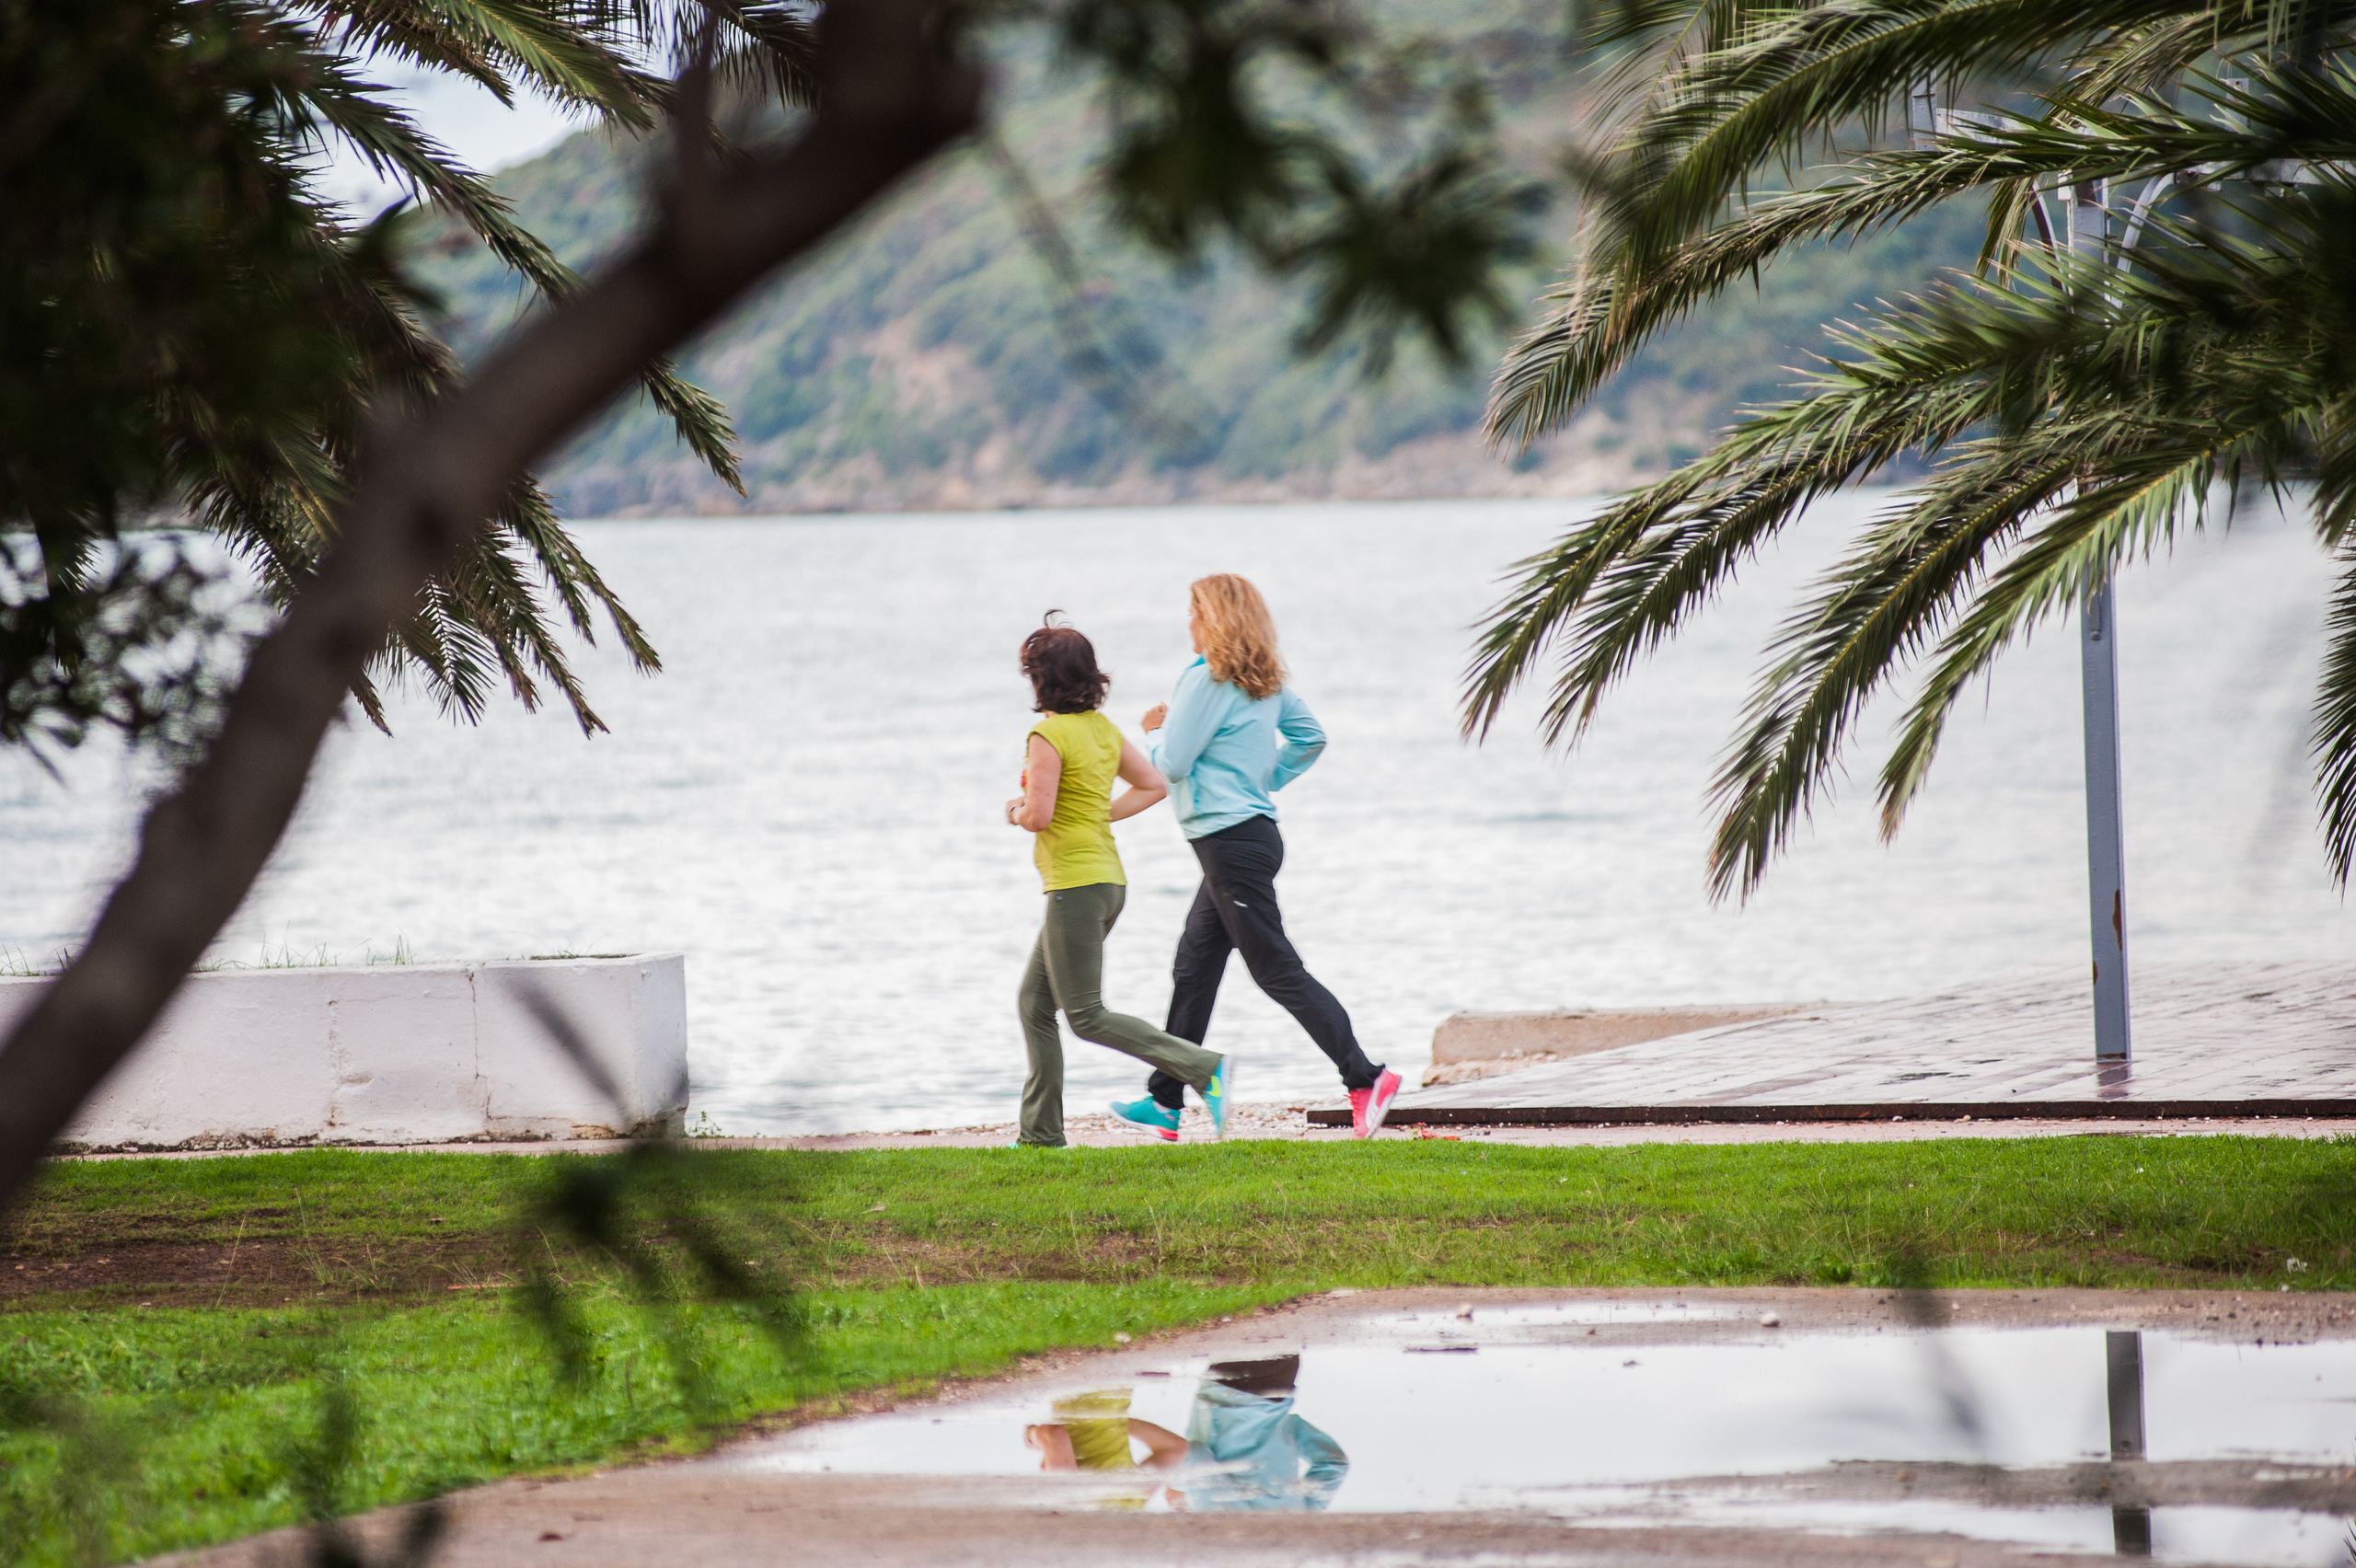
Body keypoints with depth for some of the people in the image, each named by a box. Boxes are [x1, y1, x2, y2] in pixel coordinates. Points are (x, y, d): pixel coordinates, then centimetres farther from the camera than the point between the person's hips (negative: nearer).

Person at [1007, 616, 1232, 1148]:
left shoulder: (1048, 735, -15)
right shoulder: (1102, 728, 10)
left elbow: (1039, 815, -21)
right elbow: (1153, 786, 17)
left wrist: (1017, 811, 1)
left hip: (1076, 884, -9)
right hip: (1108, 879, 9)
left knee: (1087, 1016, -5)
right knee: (1035, 1002, 15)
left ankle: (1201, 1068, -15)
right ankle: (1040, 1132, 16)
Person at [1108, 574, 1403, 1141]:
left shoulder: (1207, 679, -16)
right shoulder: (1267, 680, 11)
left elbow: (1172, 762, -15)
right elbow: (1310, 737, 20)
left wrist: (1156, 729, 5)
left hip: (1231, 843, -10)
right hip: (1253, 825, 10)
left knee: (1277, 970, -8)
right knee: (1193, 967, 14)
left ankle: (1365, 1077, -13)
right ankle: (1164, 1103, 18)